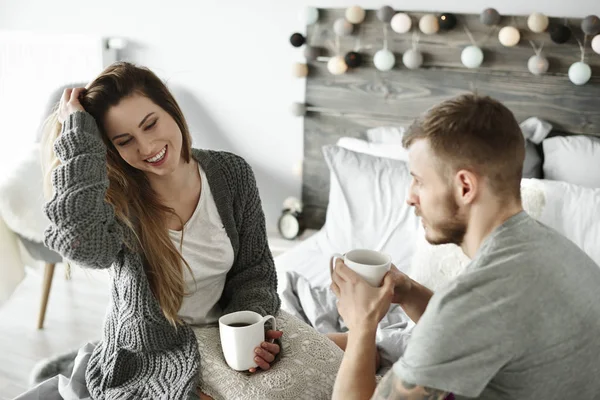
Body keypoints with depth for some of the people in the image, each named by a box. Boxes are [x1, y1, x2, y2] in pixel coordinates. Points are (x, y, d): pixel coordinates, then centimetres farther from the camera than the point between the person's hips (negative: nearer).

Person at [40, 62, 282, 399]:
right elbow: (83, 245, -40)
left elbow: (254, 271, 0)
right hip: (146, 364, -3)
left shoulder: (232, 173, -7)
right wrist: (78, 136, -31)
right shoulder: (113, 197, -16)